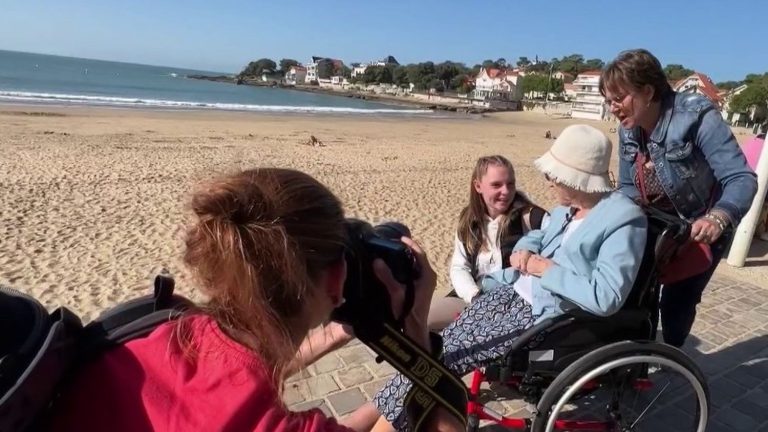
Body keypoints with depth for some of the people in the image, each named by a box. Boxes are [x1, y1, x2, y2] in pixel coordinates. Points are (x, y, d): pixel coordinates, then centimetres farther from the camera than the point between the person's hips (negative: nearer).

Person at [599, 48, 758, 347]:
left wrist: (717, 219, -53)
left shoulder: (697, 117, -28)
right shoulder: (628, 129, -9)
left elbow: (742, 179, -33)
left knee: (677, 300, -2)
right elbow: (628, 187, 0)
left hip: (703, 228, -5)